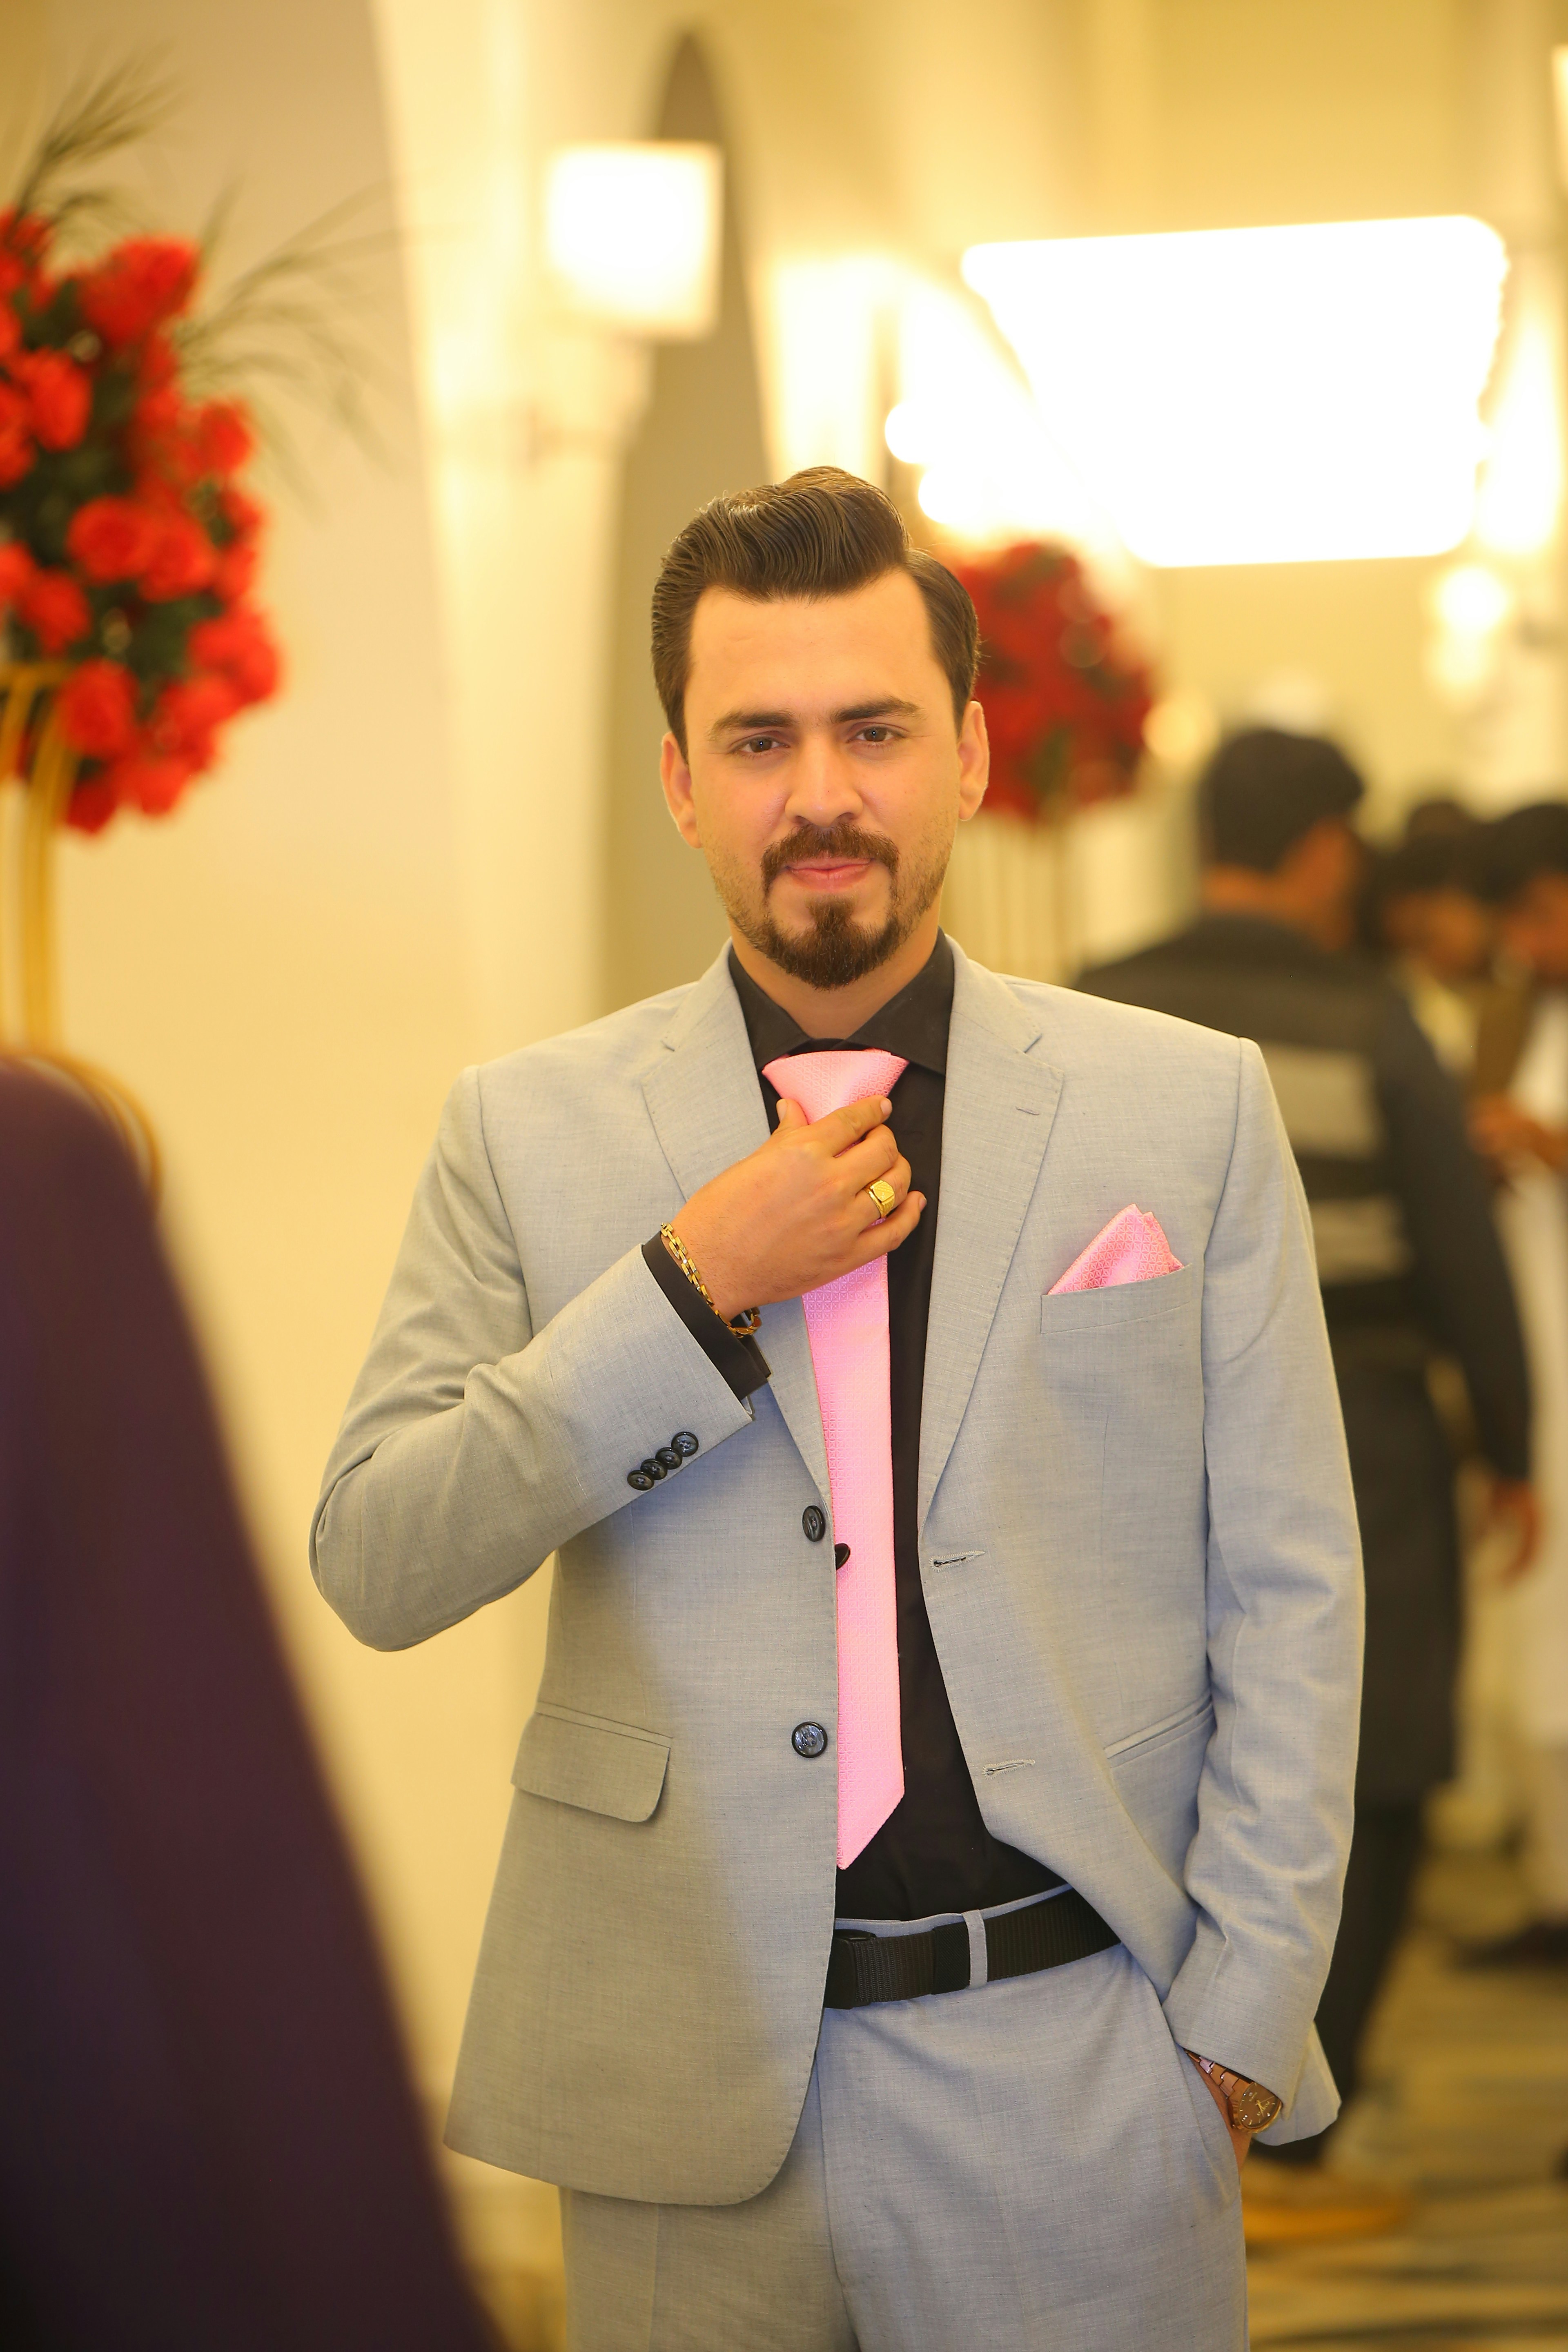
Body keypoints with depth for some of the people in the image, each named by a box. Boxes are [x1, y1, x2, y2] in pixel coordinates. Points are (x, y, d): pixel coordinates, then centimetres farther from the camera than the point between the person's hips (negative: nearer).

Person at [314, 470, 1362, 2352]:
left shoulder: (1190, 1107, 3)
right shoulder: (529, 1131, 3)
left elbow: (1289, 1592, 4)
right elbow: (374, 1568, -3)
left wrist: (1240, 2019, -3)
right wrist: (694, 1289, -12)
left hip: (1082, 2056, 0)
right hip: (685, 2087, 0)